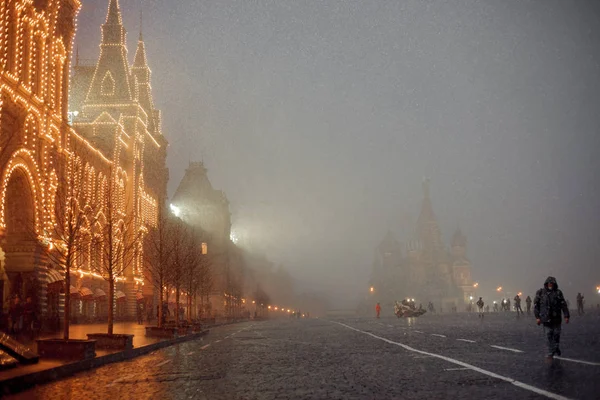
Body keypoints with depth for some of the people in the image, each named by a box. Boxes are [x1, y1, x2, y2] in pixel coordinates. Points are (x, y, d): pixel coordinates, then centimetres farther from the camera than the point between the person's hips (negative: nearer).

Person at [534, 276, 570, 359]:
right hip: (546, 319, 0)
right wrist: (537, 317, -3)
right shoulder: (540, 292, 3)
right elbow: (536, 305, 3)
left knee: (556, 336, 4)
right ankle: (551, 353, 8)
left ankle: (557, 353, 19)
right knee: (549, 336, 1)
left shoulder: (558, 292, 4)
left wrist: (566, 316, -4)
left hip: (556, 318, 1)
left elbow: (563, 305, 3)